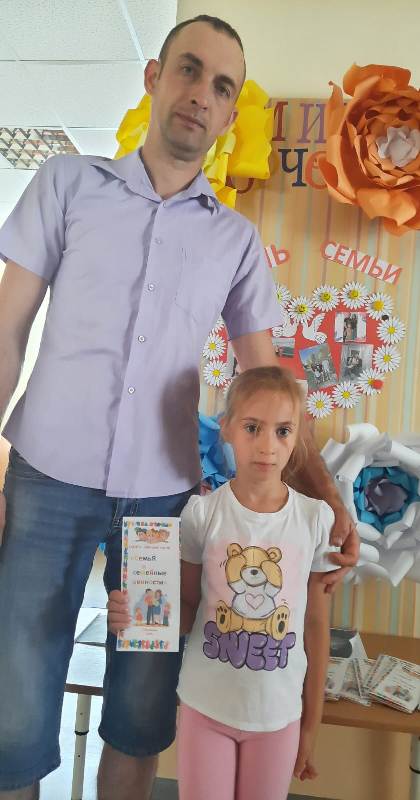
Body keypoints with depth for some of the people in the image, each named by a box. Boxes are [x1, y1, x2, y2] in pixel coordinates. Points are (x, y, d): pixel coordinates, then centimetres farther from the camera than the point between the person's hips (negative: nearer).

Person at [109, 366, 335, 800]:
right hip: (205, 706, -1)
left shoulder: (316, 518, -10)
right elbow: (187, 610, -2)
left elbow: (317, 625, -2)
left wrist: (311, 726, 5)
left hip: (279, 713, 1)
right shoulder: (201, 512, -13)